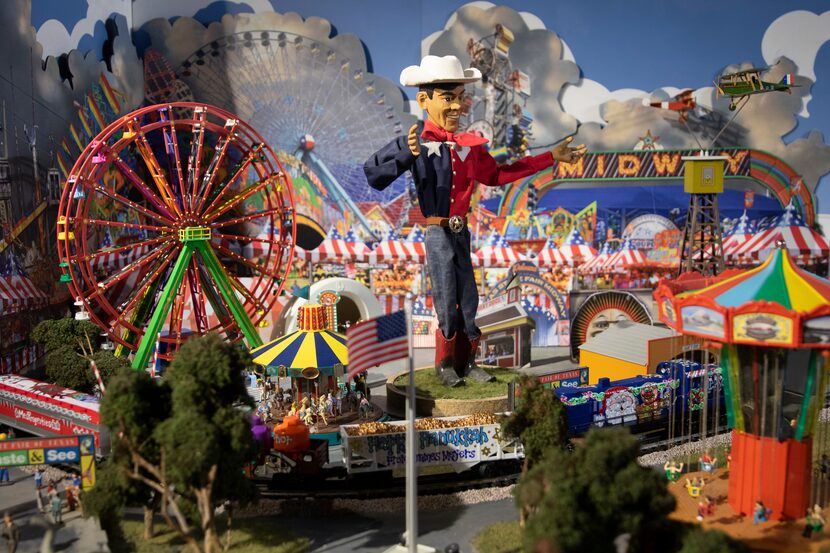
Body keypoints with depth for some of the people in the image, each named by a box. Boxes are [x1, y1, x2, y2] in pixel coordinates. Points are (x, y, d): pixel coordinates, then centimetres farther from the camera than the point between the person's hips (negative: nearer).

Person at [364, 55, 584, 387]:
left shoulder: (470, 145, 4)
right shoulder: (416, 143, -15)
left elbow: (494, 175, 20)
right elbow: (373, 175, -24)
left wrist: (551, 158, 21)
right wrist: (405, 152, -43)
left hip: (461, 231, 6)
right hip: (436, 234, -6)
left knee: (468, 301, 13)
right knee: (447, 303, 3)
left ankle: (466, 362, 29)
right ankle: (445, 364, 23)